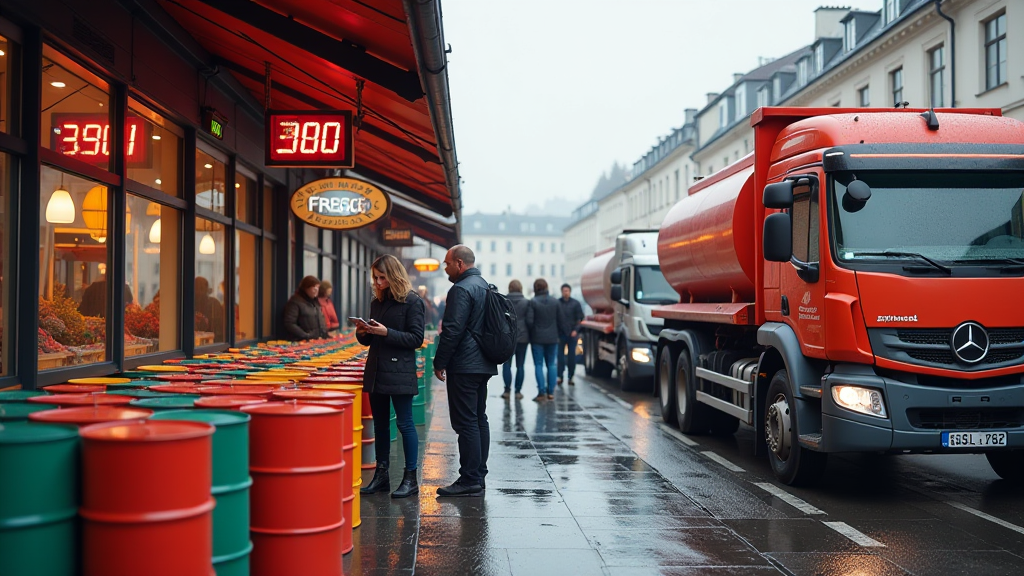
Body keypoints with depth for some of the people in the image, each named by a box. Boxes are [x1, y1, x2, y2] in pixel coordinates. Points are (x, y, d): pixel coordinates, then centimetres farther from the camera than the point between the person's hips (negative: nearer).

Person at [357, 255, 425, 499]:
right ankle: (381, 475, 19)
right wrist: (363, 333, -4)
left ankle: (410, 478, 4)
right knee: (380, 425, 11)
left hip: (399, 373, -7)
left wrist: (386, 332, -20)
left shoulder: (412, 302, -8)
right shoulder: (377, 302, 13)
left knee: (405, 424, -2)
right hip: (376, 372, 7)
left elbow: (416, 339, -12)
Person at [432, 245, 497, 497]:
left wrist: (439, 363, -10)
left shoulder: (461, 289, -15)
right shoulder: (485, 286, 15)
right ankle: (478, 475, 20)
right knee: (479, 420, 13)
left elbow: (452, 331, -19)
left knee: (466, 422, -7)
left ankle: (470, 480, -6)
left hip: (464, 366, -10)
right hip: (483, 364, 10)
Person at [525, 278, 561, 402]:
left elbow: (529, 321, -13)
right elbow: (560, 320, 3)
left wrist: (532, 332, 5)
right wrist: (556, 334, 14)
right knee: (551, 364, 11)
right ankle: (550, 392, 10)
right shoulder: (555, 302, 1)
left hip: (537, 338, -3)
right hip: (552, 338, 3)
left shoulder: (533, 302, -10)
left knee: (538, 365, 1)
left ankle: (542, 392, -6)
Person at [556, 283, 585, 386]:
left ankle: (571, 377, 10)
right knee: (560, 355, 1)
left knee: (572, 356, 4)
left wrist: (576, 330, -9)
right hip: (560, 333, 0)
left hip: (572, 334, 0)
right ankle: (560, 376, 7)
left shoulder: (575, 303, 2)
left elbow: (580, 318, 3)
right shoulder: (557, 303, 0)